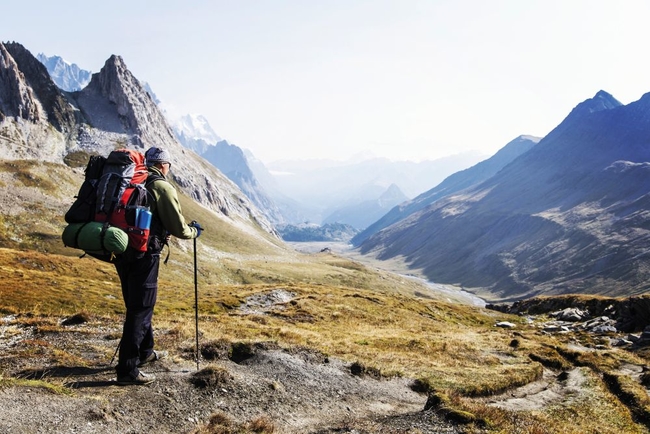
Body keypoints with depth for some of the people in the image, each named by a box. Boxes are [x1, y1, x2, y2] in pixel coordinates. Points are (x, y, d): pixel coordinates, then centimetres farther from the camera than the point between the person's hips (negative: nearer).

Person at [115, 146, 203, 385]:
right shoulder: (163, 187, -9)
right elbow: (179, 229, -10)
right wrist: (194, 231, 11)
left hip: (122, 252, 8)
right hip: (144, 255, -8)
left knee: (137, 305, 21)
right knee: (140, 310, -1)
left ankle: (145, 352, 38)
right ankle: (127, 370, 2)